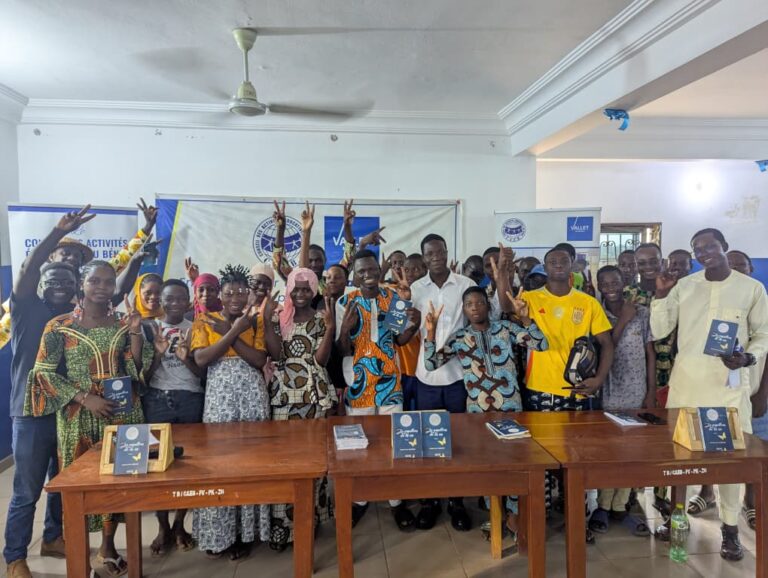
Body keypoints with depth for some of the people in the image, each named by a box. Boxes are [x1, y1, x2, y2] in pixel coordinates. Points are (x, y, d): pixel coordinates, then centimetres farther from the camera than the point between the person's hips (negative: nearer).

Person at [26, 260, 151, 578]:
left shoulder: (123, 323, 5)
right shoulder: (59, 326, -3)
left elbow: (136, 370, 2)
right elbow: (44, 373, -5)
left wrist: (135, 331, -12)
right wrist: (84, 398, -15)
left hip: (123, 413, 3)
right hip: (79, 417, -3)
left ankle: (107, 547, 26)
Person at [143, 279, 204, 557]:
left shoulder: (195, 329, 5)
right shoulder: (150, 329, 4)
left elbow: (204, 373, 2)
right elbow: (144, 375, 0)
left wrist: (186, 359, -16)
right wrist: (158, 353, -17)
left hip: (191, 400, 1)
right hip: (157, 400, 0)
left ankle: (179, 524, 18)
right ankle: (163, 527, 15)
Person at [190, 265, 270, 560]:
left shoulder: (256, 322, 5)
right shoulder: (204, 321, 3)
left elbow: (260, 360, -8)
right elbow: (201, 359, -12)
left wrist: (228, 332, -13)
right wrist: (234, 330, -16)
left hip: (252, 395, 1)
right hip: (219, 396, -1)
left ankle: (244, 532, 17)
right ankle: (218, 533, 18)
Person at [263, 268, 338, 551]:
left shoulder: (320, 319, 4)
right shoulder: (278, 318, 8)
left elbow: (321, 359, -7)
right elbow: (276, 354, -6)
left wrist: (330, 327, -17)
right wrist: (267, 319, -9)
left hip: (314, 393, -1)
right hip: (283, 393, 1)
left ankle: (308, 517, 19)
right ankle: (283, 521, 11)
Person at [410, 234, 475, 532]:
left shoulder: (466, 285, -2)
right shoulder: (414, 289, 2)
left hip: (459, 373, -1)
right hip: (427, 375, 1)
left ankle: (456, 500, 26)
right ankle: (429, 500, 25)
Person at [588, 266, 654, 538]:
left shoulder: (643, 313, 2)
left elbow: (650, 354, 4)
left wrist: (651, 392, 1)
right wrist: (622, 321, -15)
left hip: (637, 393, 2)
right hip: (607, 394, -2)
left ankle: (619, 506, 19)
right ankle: (603, 506, 17)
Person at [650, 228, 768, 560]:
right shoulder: (683, 286, 3)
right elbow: (659, 331, 0)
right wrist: (661, 295, -11)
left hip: (729, 386, -2)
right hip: (685, 384, 2)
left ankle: (730, 528, 18)